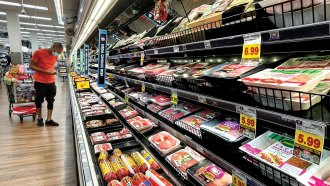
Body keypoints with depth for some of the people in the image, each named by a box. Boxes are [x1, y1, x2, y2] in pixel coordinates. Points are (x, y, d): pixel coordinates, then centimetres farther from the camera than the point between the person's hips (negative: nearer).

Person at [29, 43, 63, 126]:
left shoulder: (55, 56, 4)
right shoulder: (38, 52, -11)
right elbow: (31, 66, -10)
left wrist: (53, 71, 2)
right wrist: (45, 71, -21)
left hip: (51, 82, 5)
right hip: (40, 82, -5)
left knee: (51, 101, 6)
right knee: (39, 100, 9)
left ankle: (49, 120, 15)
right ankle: (39, 118, 26)